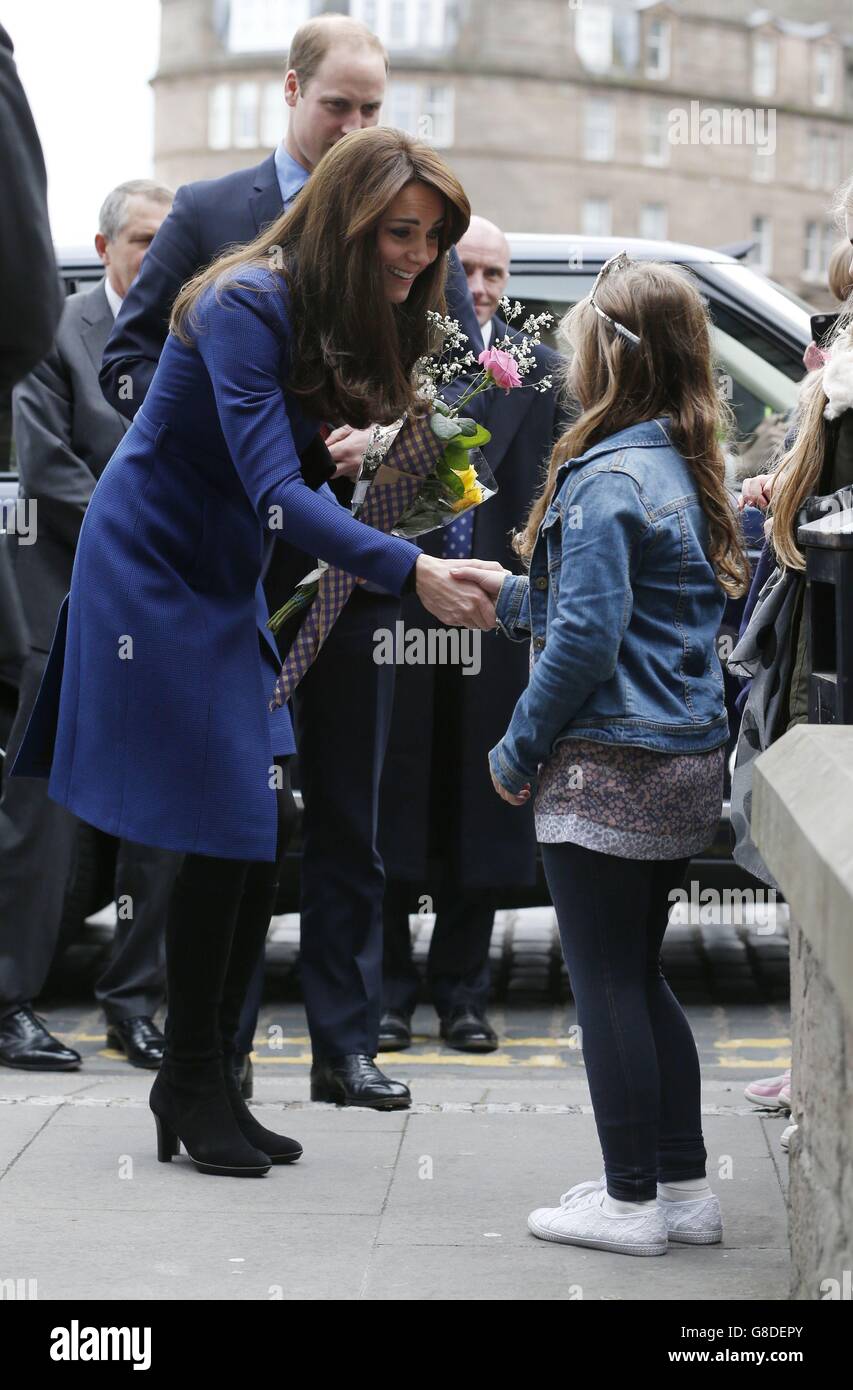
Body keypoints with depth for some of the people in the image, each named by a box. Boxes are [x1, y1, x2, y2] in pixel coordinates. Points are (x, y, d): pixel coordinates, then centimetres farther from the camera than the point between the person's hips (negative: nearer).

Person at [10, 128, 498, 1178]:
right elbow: (275, 494, -32)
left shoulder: (346, 320, 4)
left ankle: (204, 1080, 14)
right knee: (225, 836, -9)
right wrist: (411, 571, -41)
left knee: (257, 842, 4)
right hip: (150, 570, -8)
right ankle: (192, 1085, 6)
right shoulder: (248, 306, -23)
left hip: (225, 580, 8)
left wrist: (342, 443, -13)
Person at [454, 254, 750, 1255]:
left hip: (607, 772, -9)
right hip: (685, 762, 9)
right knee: (640, 979, 17)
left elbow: (587, 639, -20)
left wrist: (518, 752, -11)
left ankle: (631, 1202, 7)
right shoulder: (683, 470, 11)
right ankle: (683, 1189, 21)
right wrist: (513, 595, 23)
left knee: (607, 986, 0)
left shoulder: (605, 480, -17)